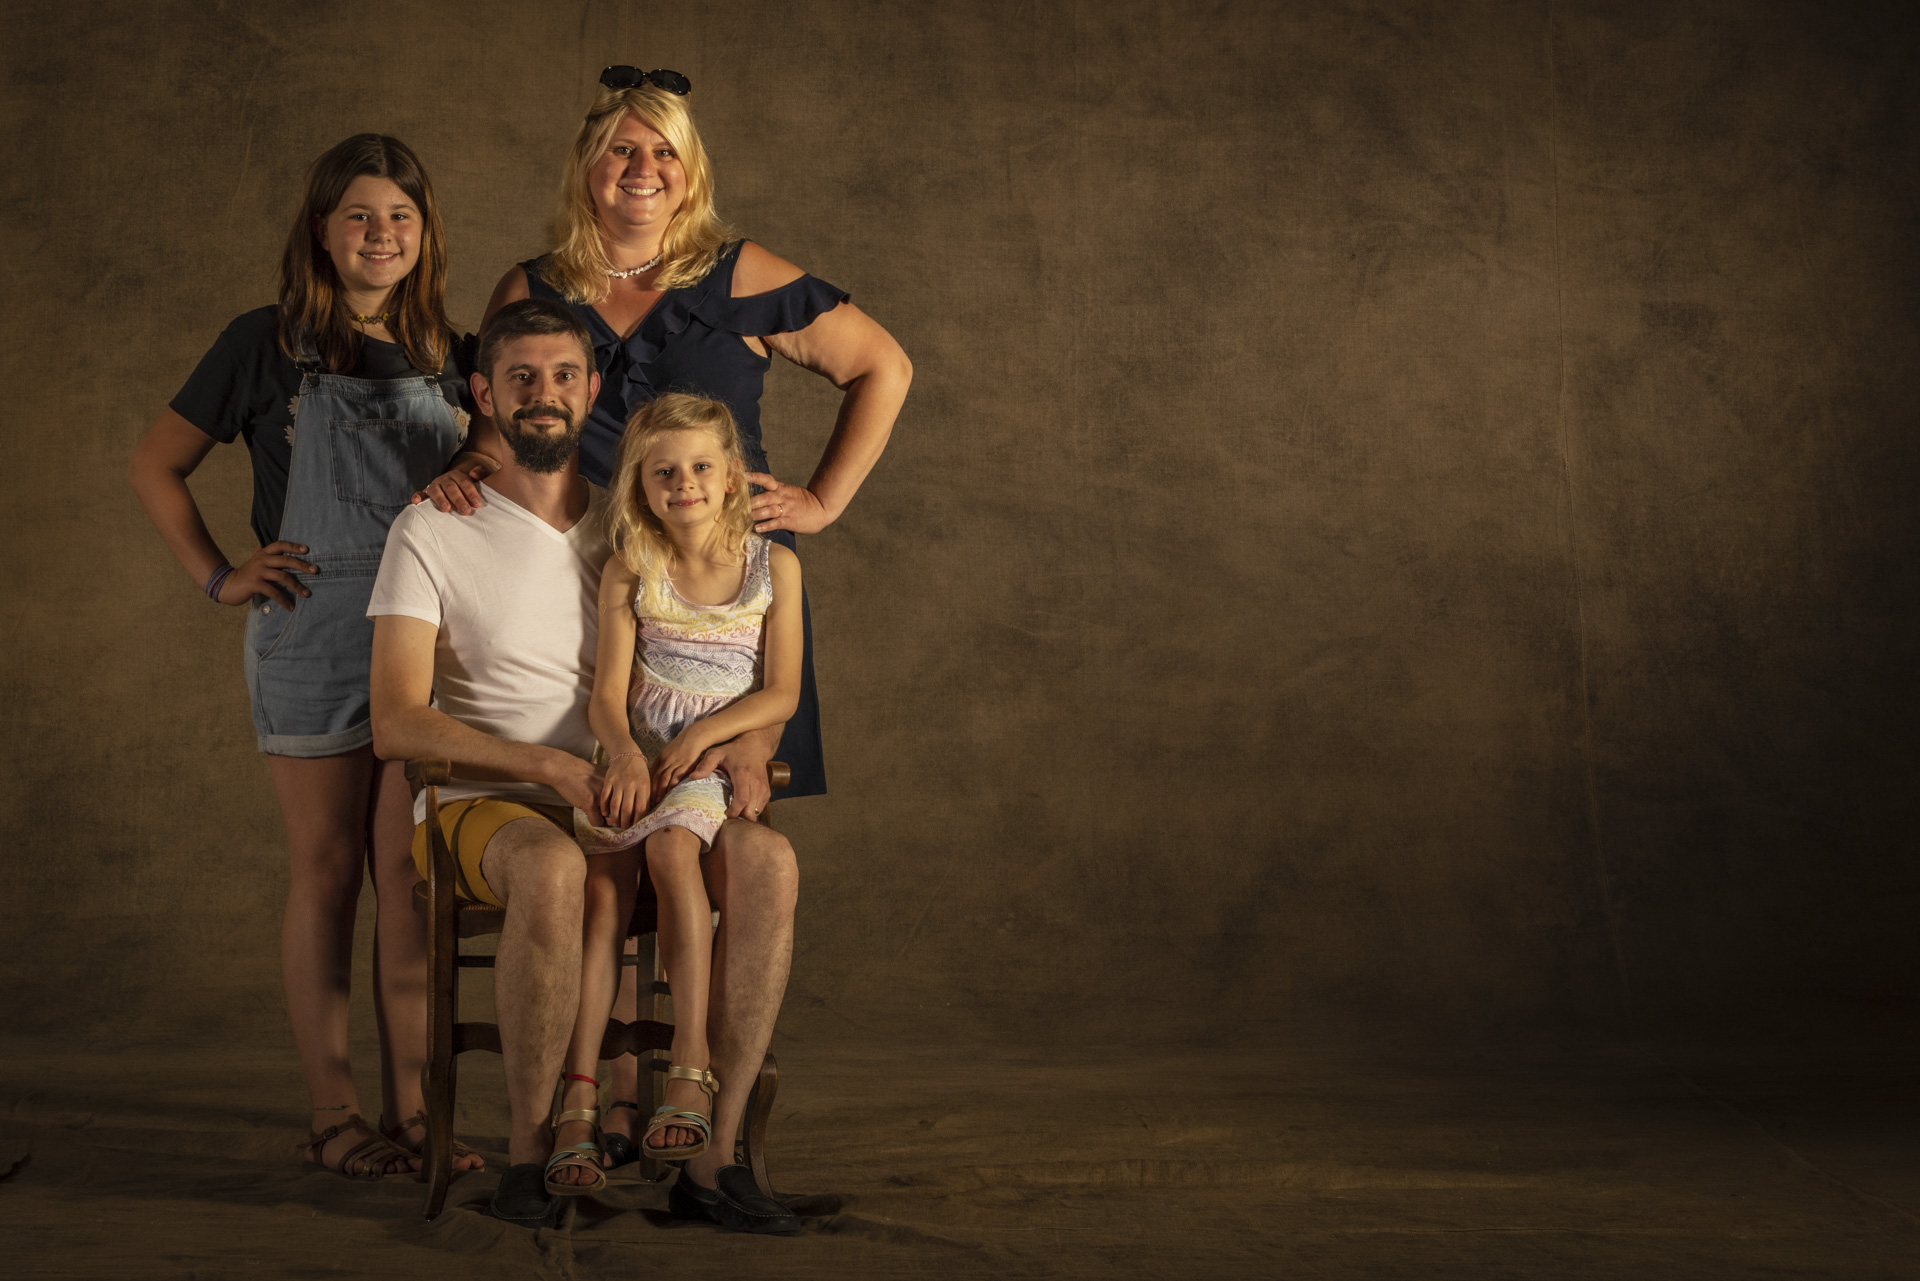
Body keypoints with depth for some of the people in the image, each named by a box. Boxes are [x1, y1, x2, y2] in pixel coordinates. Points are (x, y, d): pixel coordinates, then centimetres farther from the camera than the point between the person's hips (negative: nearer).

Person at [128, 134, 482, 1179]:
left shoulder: (445, 357, 11)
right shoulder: (266, 345, 1)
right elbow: (154, 466, 6)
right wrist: (219, 578, -1)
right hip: (312, 635, -3)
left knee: (412, 876, 3)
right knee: (327, 872, 2)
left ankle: (412, 1105, 11)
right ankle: (334, 1113, 9)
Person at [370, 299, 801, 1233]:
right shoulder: (434, 533, 0)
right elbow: (395, 723, -9)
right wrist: (546, 764, -21)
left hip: (626, 807, 4)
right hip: (483, 806, -4)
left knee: (766, 859, -27)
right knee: (553, 869, -40)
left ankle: (715, 1156, -24)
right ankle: (531, 1144, -21)